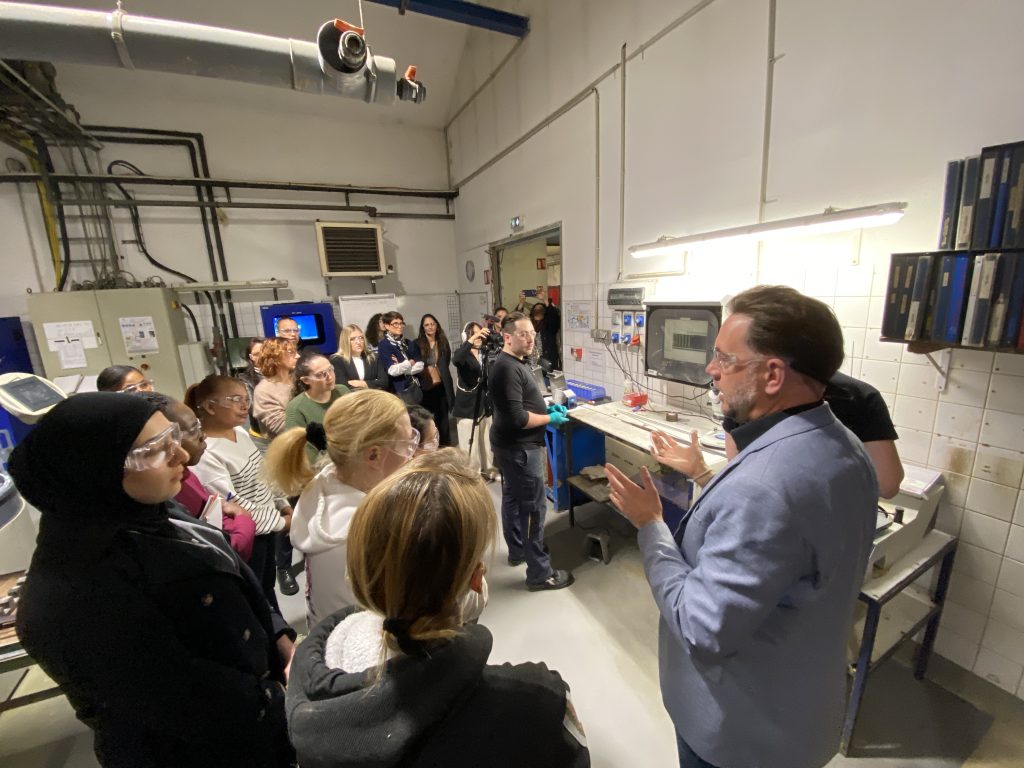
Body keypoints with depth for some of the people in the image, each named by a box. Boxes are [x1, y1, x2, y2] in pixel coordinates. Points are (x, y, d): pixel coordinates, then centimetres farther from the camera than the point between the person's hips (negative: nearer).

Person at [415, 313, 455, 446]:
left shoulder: (443, 343, 8)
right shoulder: (417, 344, -1)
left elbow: (446, 364, 12)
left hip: (441, 386, 2)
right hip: (425, 387, -2)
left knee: (442, 417, 8)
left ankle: (446, 448, 18)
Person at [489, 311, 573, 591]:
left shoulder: (511, 363, 11)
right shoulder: (508, 368, -23)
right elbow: (517, 418, -27)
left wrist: (547, 408, 6)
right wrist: (550, 419, -14)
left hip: (510, 446, 11)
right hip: (520, 448, -11)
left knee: (513, 499, 20)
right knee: (533, 507, -2)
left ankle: (517, 551, 37)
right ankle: (539, 573, 11)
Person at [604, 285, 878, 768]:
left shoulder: (762, 487, -37)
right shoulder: (845, 449, -6)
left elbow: (702, 629, -31)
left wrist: (649, 524, -22)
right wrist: (708, 478, 6)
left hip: (738, 727, -7)